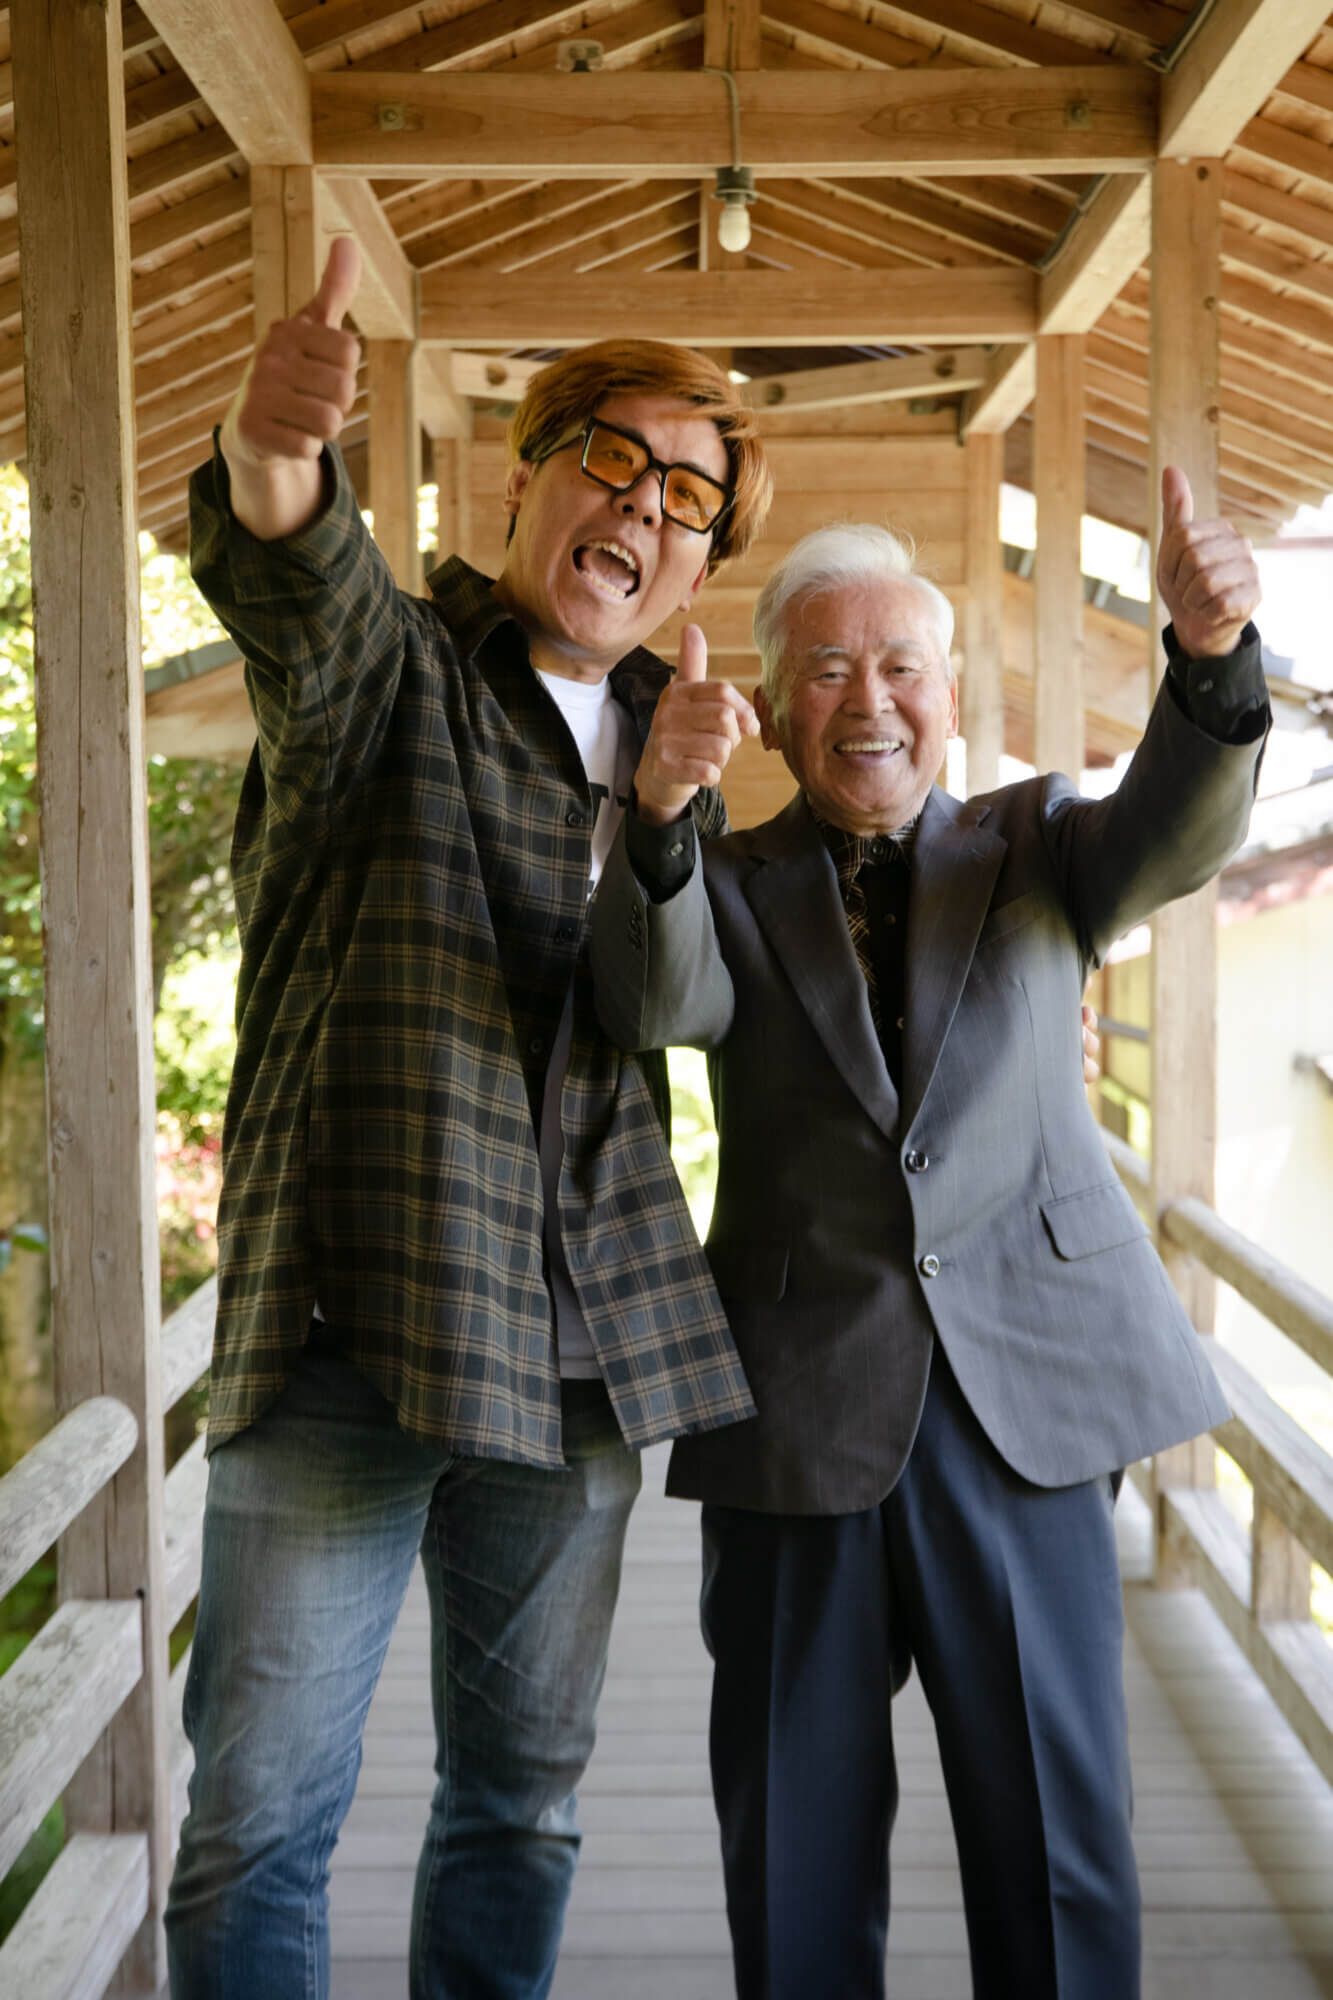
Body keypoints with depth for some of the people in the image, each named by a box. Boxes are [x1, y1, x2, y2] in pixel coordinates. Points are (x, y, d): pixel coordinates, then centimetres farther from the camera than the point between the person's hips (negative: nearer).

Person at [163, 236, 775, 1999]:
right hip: (354, 1326, -5)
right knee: (263, 1818, 0)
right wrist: (275, 466, -47)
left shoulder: (673, 749, 15)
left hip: (589, 1340, 5)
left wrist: (683, 798, -1)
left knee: (526, 1798, 16)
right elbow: (309, 594, -25)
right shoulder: (391, 675, -1)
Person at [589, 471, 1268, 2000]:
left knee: (1060, 1849, 9)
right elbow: (656, 1005, -13)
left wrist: (1210, 656, -32)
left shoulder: (1034, 847, 10)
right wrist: (658, 815, -33)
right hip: (796, 1421, 0)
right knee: (796, 1859, 11)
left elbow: (1175, 834, -11)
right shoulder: (728, 889, 8)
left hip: (1024, 1404, 0)